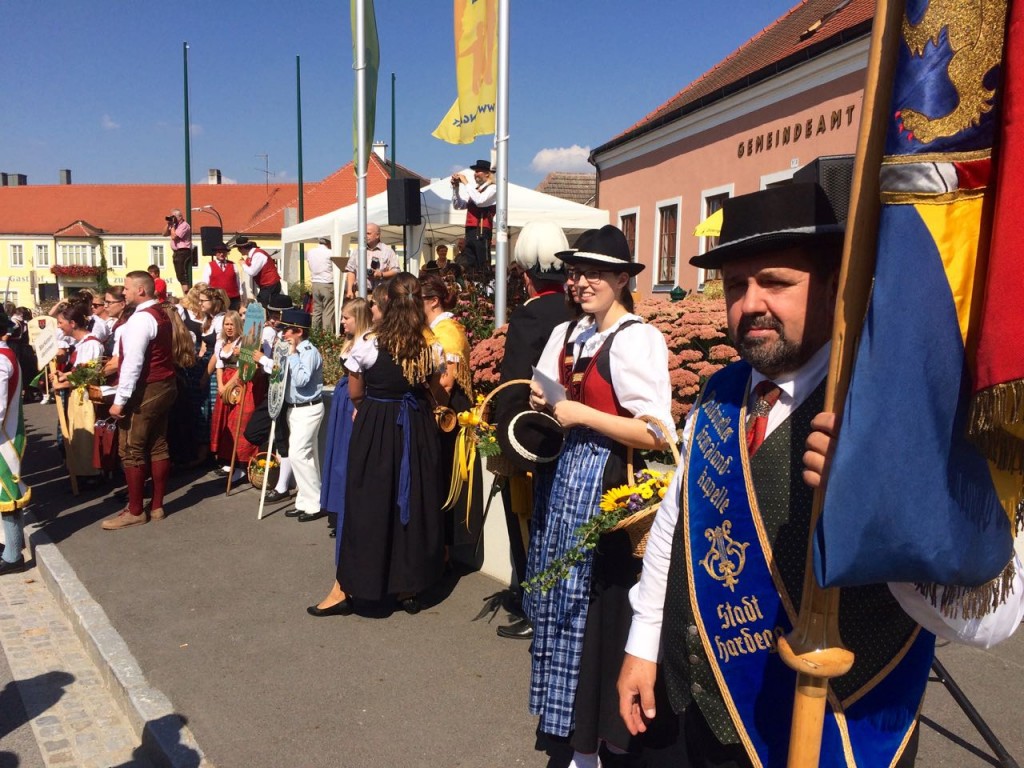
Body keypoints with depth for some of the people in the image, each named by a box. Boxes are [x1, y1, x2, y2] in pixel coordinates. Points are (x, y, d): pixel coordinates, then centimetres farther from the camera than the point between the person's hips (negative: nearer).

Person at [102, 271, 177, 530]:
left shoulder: (140, 318, -17)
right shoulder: (161, 315, 13)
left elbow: (133, 363, -22)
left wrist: (120, 399, -20)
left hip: (145, 391, -10)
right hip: (164, 386, 10)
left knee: (131, 451, 0)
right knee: (158, 447, 11)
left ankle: (135, 511, 8)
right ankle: (157, 506, 18)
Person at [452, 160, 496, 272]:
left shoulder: (492, 188, -1)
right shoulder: (474, 189, 21)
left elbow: (480, 201, -19)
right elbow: (458, 206, 19)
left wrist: (466, 183, -12)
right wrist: (455, 187, 7)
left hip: (482, 232, -8)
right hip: (470, 231, 8)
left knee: (483, 267, -11)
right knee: (471, 267, 8)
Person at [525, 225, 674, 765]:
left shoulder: (637, 339, -14)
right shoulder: (566, 335, 10)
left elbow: (658, 434, -20)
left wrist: (582, 415, -18)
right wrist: (543, 404, 0)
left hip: (606, 483, -8)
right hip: (564, 476, 8)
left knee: (594, 608, 2)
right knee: (561, 601, 16)